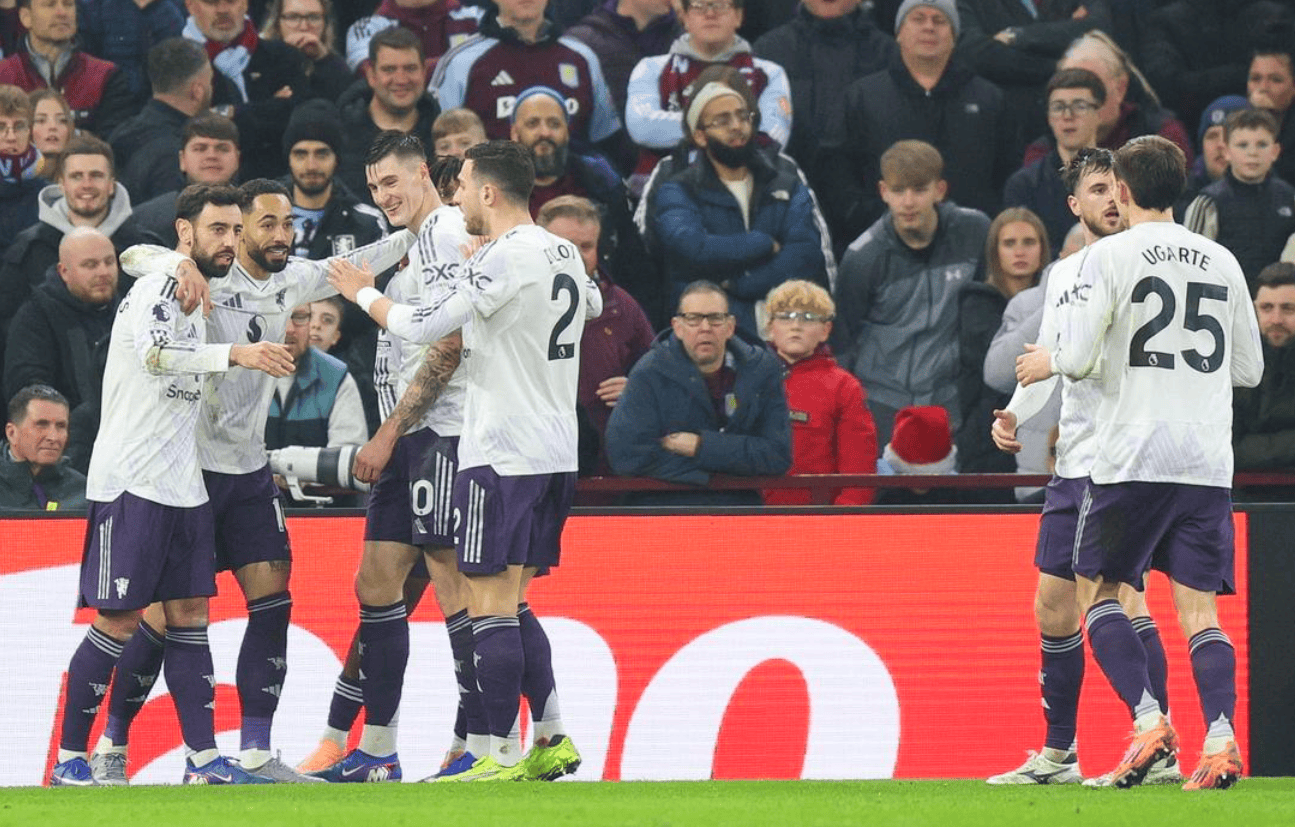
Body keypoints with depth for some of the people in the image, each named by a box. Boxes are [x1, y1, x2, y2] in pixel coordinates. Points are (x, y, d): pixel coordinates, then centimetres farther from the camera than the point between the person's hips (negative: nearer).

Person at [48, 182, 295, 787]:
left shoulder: (199, 299, 17)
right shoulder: (156, 288, -10)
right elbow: (154, 353, -31)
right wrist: (234, 355, -41)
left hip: (183, 486, 8)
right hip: (130, 482, -8)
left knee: (189, 617, 5)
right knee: (120, 619, -6)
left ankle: (203, 759, 5)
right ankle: (70, 756, 1)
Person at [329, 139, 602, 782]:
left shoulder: (504, 259, -16)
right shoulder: (562, 253, 10)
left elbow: (421, 326, -14)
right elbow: (593, 303, 32)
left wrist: (363, 293, 5)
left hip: (503, 457, -9)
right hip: (555, 452, 9)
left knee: (490, 607, -6)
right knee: (510, 605, 16)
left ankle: (500, 758, -6)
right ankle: (552, 740, 14)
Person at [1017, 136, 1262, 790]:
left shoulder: (1112, 255, -3)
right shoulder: (1221, 262, 11)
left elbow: (1076, 358, -9)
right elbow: (1249, 369, 18)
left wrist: (1048, 362, 13)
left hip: (1131, 459, -4)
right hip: (1207, 463, 4)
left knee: (1096, 590, 9)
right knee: (1199, 611, 3)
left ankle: (1149, 720, -10)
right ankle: (1220, 740, -16)